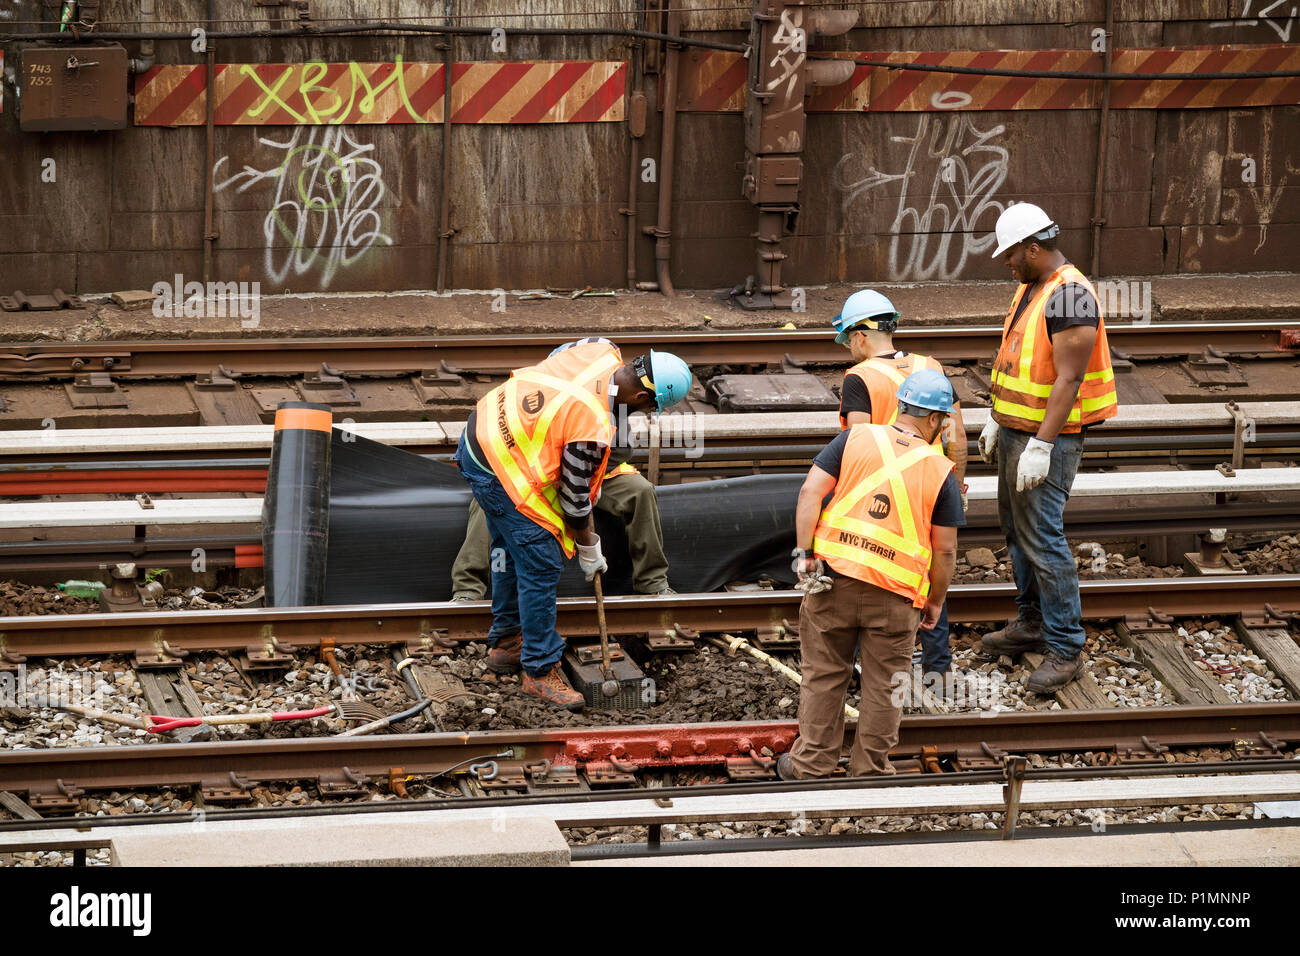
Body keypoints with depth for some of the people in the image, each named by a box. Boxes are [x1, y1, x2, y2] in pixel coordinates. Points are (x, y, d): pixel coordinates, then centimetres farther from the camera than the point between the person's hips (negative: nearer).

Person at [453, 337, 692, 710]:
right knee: (540, 565, -3)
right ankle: (540, 672, 6)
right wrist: (589, 550, 2)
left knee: (511, 550, 25)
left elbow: (553, 360, 15)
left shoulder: (600, 349, -9)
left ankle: (505, 644, 40)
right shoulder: (593, 429, -29)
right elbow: (575, 496, -15)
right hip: (501, 473, -10)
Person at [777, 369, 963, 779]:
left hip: (834, 577, 1)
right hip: (893, 594, -1)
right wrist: (935, 602, 14)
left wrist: (803, 553, -6)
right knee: (883, 684, 14)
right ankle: (869, 769, 22)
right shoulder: (941, 472, -1)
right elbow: (945, 550, 1)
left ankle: (811, 764, 21)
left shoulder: (855, 439, 1)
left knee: (823, 675, 14)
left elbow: (810, 492, -6)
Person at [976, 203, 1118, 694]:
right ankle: (1031, 623, 31)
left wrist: (1041, 446, -26)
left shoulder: (1069, 297, -21)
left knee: (1042, 538, -11)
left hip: (1048, 436, -10)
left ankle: (1065, 649, -7)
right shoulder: (1029, 289, 10)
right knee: (1016, 529, 18)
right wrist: (996, 420, 20)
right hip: (1016, 431, 10)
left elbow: (1068, 380, -24)